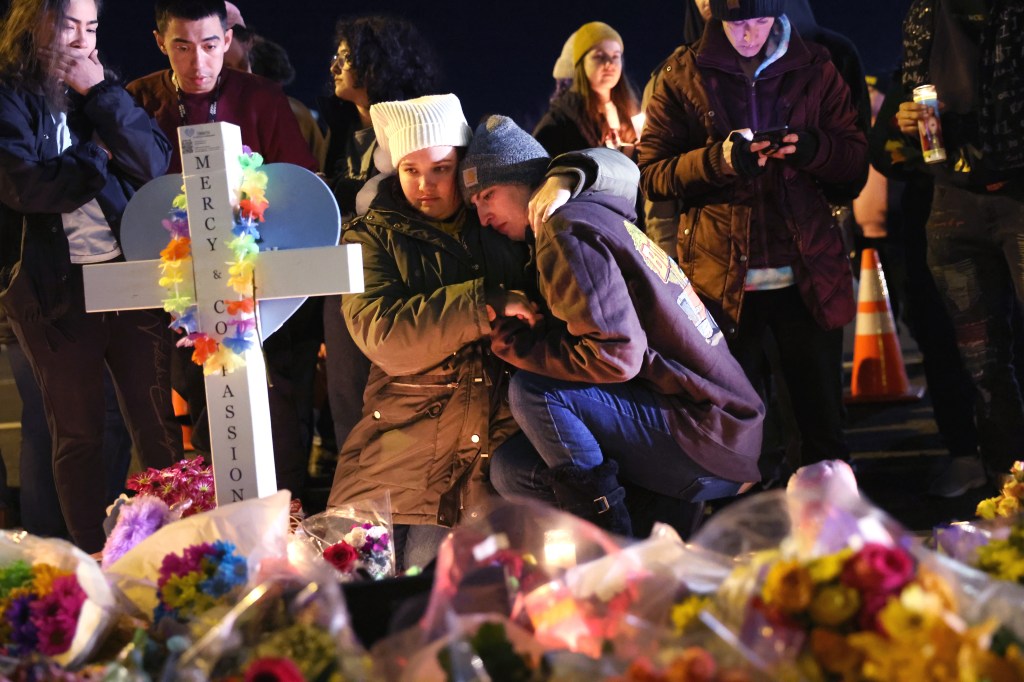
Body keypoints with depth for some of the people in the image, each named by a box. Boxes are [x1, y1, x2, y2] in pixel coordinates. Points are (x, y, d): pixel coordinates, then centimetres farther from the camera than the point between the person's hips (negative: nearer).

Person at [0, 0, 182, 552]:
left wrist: (99, 93, -9)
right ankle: (91, 561, 14)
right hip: (58, 288, -3)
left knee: (158, 426, 1)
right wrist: (98, 160, -4)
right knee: (77, 435, 6)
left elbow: (153, 162, -3)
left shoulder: (105, 90, 12)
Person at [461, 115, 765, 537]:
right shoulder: (602, 218, 17)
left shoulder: (569, 233, -12)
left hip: (709, 445, -10)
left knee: (532, 391, -20)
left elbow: (616, 355, -22)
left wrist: (515, 346, -10)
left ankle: (614, 546, -13)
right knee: (511, 470, 6)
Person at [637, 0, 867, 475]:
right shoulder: (683, 75, 3)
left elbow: (856, 157, 6)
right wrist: (718, 159, -18)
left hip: (808, 273, 1)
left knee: (823, 419, 7)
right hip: (721, 278, -1)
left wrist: (811, 148, -15)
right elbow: (652, 175, -1)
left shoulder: (813, 68, 7)